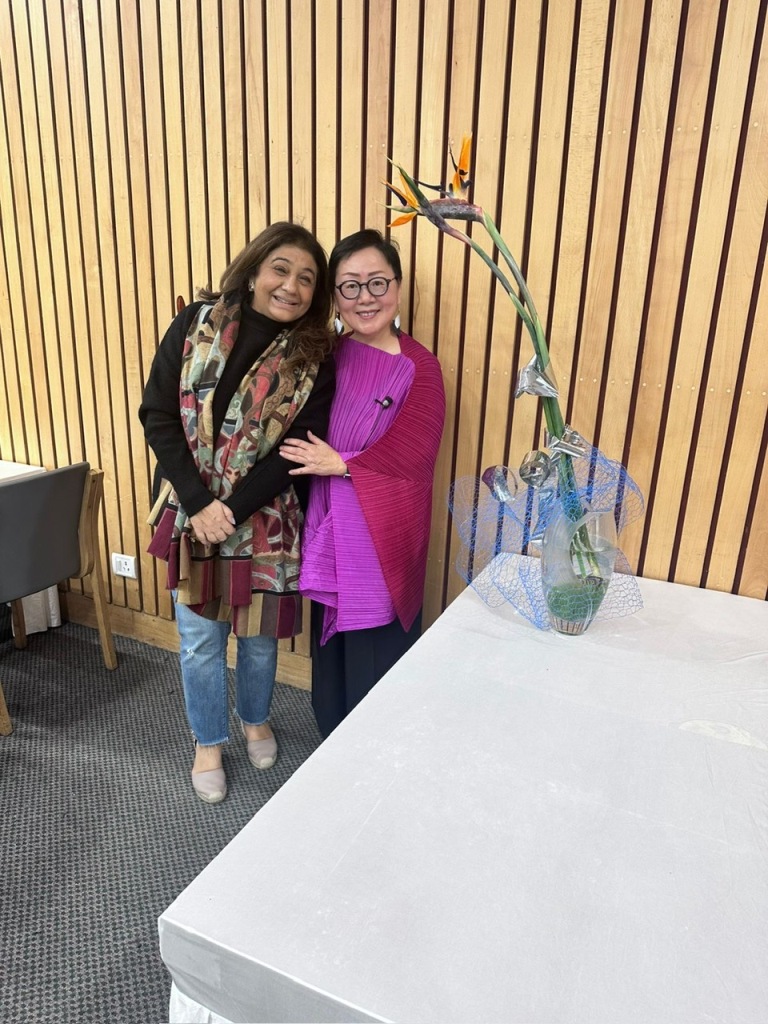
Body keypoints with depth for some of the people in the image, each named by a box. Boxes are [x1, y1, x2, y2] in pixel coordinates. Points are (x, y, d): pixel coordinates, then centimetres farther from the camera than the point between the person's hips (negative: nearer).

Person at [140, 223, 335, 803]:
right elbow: (159, 415, -7)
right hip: (192, 512, 1)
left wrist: (230, 509, -18)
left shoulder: (313, 359, -7)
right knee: (200, 640, 12)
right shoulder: (196, 324, -6)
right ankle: (209, 742, 36)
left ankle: (256, 719, 45)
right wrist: (198, 505, -15)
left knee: (259, 633, 16)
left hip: (264, 519, 0)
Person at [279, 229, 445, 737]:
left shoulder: (418, 367, -10)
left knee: (376, 668, 8)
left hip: (383, 541, -5)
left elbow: (408, 457, -18)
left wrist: (339, 463, -12)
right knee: (330, 657, 19)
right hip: (330, 536, 5)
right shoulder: (328, 356, 5)